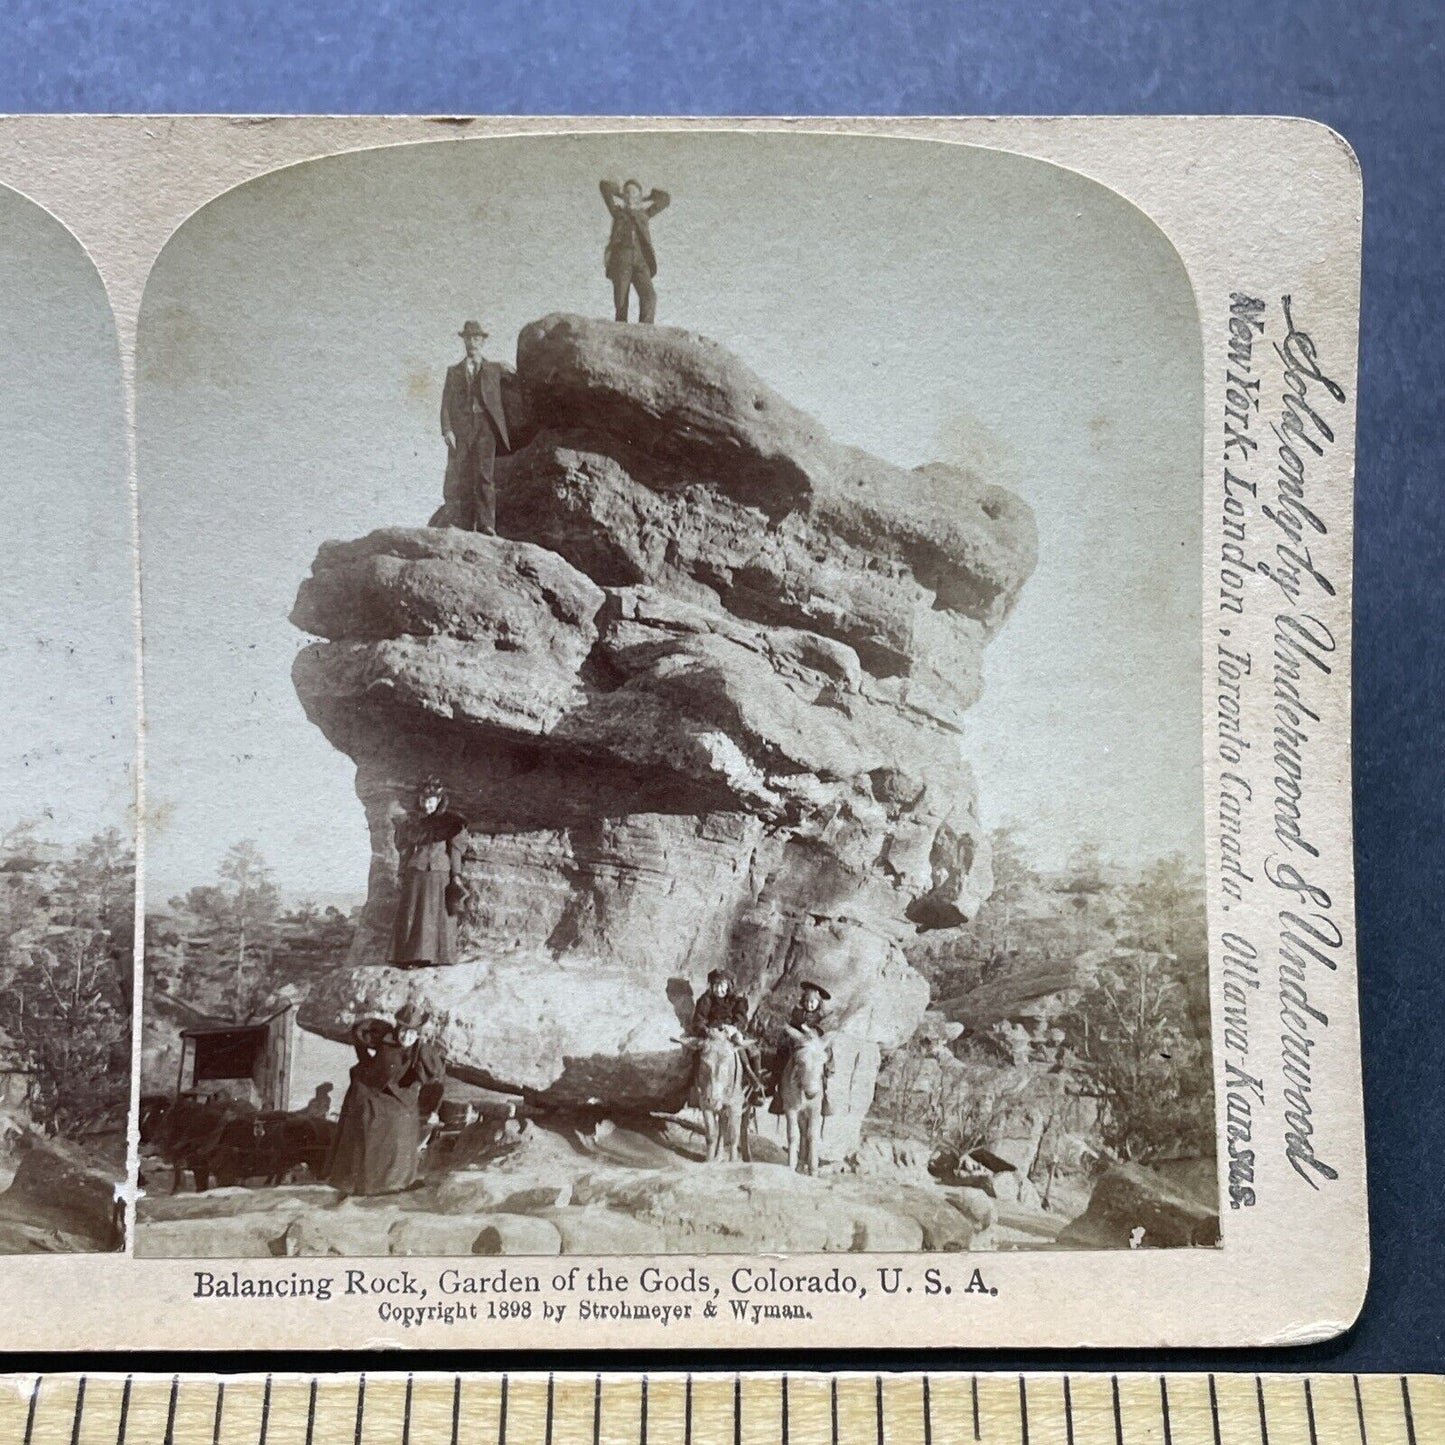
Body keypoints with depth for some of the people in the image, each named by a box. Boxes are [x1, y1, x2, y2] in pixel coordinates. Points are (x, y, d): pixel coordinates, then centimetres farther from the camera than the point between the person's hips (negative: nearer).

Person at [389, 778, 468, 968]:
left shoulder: (450, 821, 4)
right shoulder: (411, 822, 10)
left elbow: (455, 850, 3)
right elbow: (404, 850, 13)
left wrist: (456, 876, -3)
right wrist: (401, 874, 8)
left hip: (440, 875, -2)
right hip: (415, 874, 2)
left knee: (437, 916, -4)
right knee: (409, 915, -5)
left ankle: (434, 957, -3)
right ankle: (407, 957, -6)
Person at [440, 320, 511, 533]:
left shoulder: (494, 369, 16)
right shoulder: (454, 371, 17)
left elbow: (498, 401, 14)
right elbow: (446, 403, 10)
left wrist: (502, 432, 5)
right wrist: (447, 430, -5)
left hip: (485, 426, -1)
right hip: (460, 428, 1)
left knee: (485, 474, -13)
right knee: (461, 478, -6)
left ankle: (486, 526, -17)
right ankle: (464, 527, -6)